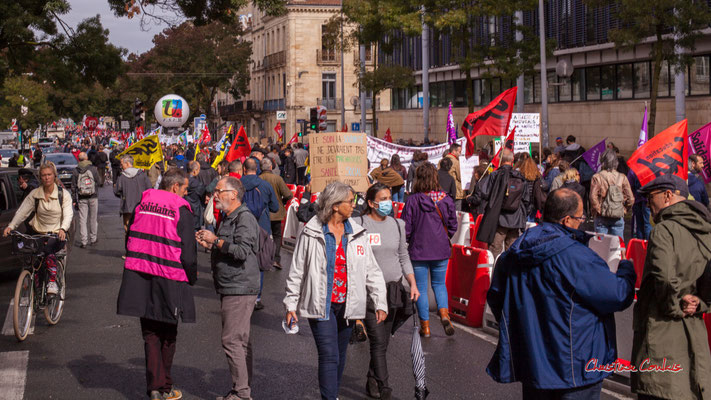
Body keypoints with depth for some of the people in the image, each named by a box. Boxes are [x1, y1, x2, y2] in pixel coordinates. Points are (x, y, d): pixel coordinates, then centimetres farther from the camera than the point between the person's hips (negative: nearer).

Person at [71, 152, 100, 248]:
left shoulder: (75, 171, 0)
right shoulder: (93, 169, -3)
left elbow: (73, 187, 1)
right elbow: (98, 182, 2)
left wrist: (74, 200, 6)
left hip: (81, 198, 0)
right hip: (93, 197, 0)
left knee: (82, 219, 1)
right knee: (93, 218, 11)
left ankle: (83, 241, -3)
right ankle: (93, 238, 19)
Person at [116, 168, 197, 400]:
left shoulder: (142, 202, 5)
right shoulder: (181, 209, -9)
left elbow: (130, 239, 13)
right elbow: (188, 250, -9)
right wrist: (192, 277, 6)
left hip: (140, 276, 4)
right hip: (169, 281, -4)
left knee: (150, 333, 12)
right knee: (167, 336, 11)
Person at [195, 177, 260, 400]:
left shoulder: (245, 218, -14)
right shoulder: (228, 218, 18)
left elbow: (241, 250, -25)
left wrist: (215, 240, -17)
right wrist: (209, 245, 10)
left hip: (240, 289, -10)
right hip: (231, 289, 10)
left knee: (232, 340, -10)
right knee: (240, 340, 14)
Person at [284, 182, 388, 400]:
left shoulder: (357, 233, 6)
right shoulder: (311, 234, -5)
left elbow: (372, 271, 9)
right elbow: (297, 271, 2)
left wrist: (380, 303, 3)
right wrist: (291, 304, 2)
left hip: (347, 305, 4)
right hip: (321, 305, -4)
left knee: (340, 357, 14)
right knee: (329, 356, -11)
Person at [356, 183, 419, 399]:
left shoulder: (397, 225, 9)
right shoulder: (359, 225, -6)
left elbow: (404, 257, 15)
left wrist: (413, 283, 5)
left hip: (394, 290, 5)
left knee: (383, 341, 10)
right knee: (378, 342, -8)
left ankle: (372, 382, 27)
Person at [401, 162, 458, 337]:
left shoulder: (412, 200, -13)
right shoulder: (445, 199, -5)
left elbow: (406, 228, -8)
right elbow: (453, 226, 3)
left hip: (419, 250, -2)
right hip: (441, 250, 2)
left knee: (421, 288, 8)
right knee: (439, 283, 19)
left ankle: (425, 326, 11)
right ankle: (444, 313, -3)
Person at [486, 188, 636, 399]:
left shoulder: (511, 255, 1)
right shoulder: (576, 257, -21)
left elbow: (495, 297, 13)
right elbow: (619, 296, -15)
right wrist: (626, 267, 5)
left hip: (529, 361, 7)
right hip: (574, 366, -7)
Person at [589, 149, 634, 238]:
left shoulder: (597, 177, -7)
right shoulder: (622, 178, -1)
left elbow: (593, 197, -15)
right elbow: (630, 198, -2)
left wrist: (598, 210, -2)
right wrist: (624, 210, 12)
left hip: (601, 217, -2)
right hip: (618, 217, 2)